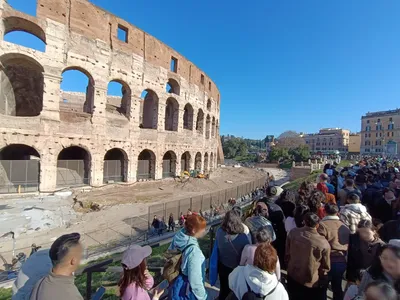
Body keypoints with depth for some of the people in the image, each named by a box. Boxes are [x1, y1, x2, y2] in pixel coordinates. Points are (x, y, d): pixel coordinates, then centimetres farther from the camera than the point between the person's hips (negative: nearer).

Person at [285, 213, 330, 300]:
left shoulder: (293, 233, -18)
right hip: (313, 283, -2)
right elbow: (326, 267, -10)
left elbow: (287, 254, -3)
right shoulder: (323, 243, -26)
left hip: (293, 277, 3)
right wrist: (322, 276, 11)